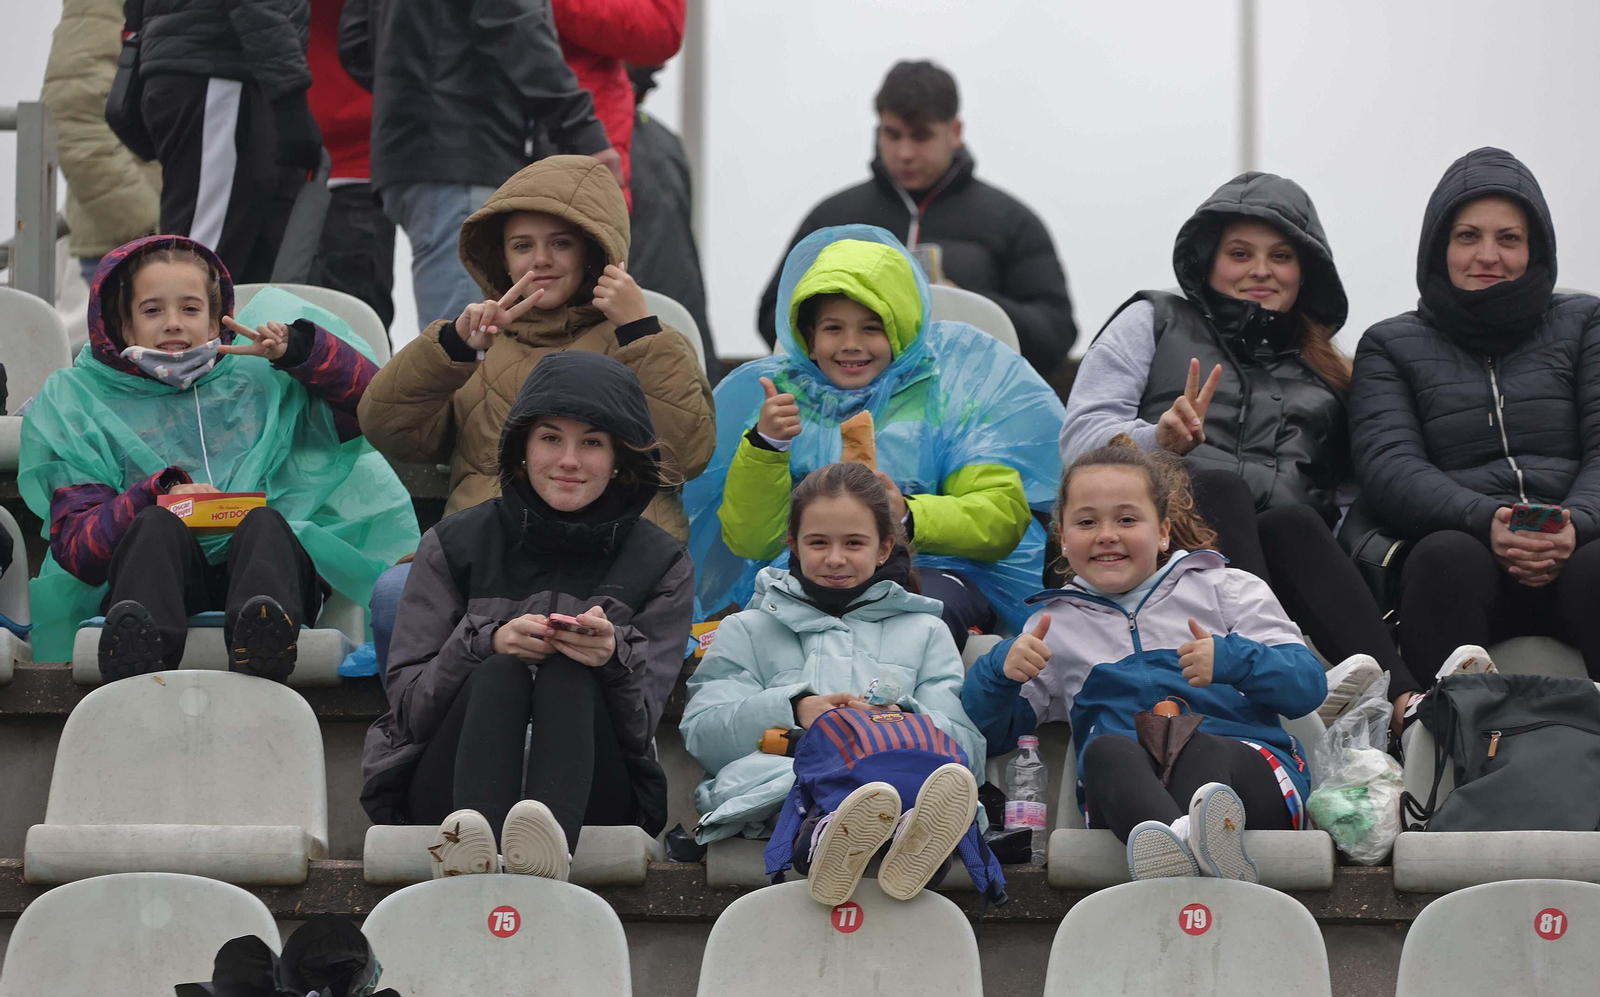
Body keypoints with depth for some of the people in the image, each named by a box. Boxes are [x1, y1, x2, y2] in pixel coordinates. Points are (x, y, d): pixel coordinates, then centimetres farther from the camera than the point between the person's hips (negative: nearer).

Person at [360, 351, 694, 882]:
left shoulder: (660, 564, 8)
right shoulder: (455, 544, 7)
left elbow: (643, 723, -1)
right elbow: (406, 700, 1)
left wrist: (615, 657, -23)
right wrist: (488, 643, -19)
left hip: (590, 798, 0)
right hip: (446, 793, 0)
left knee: (570, 671, -27)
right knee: (501, 669, -29)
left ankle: (548, 836, -59)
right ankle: (470, 839, -59)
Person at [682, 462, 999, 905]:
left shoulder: (924, 632, 32)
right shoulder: (748, 631, 31)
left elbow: (968, 747, 15)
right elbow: (702, 733, 12)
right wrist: (793, 710, -6)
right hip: (772, 782, -1)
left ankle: (913, 836, -72)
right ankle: (826, 835, -74)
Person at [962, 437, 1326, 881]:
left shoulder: (1225, 588, 23)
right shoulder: (1058, 624, 29)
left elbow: (1308, 685, 10)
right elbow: (991, 731, 23)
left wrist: (1232, 660, -9)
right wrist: (1001, 670, 2)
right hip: (1131, 794, 0)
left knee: (1204, 749, -36)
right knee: (1106, 751, -35)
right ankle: (1180, 840, -69)